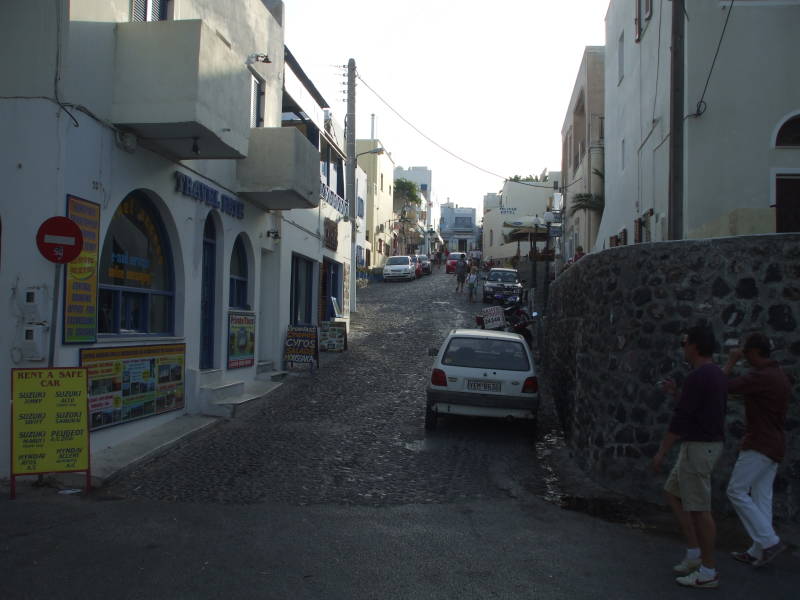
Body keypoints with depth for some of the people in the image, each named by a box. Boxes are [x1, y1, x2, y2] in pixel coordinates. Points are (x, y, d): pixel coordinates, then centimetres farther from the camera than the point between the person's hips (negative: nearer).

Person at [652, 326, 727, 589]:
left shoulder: (697, 377, -20)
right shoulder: (716, 374, 12)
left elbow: (681, 419, -21)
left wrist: (661, 451, -16)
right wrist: (677, 394, 19)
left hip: (698, 447, -10)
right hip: (707, 444, 10)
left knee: (699, 508, -2)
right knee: (673, 494, 17)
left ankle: (708, 571, 8)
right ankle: (694, 554, 19)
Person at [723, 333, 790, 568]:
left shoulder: (761, 377, -19)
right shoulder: (780, 376, 12)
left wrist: (731, 360, -5)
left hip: (759, 444, -9)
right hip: (774, 445, 9)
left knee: (736, 491, -3)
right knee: (761, 496, 9)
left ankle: (769, 541, -5)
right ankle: (757, 552, 10)